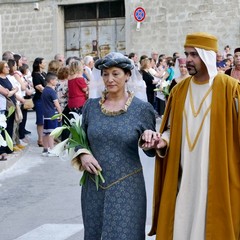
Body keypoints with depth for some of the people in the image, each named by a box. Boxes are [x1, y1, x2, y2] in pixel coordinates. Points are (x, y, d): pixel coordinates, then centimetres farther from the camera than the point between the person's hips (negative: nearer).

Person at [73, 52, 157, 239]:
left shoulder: (142, 109, -6)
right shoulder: (91, 106, 3)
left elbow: (151, 151, 0)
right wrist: (82, 155, -7)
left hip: (127, 187, -3)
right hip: (94, 186, 3)